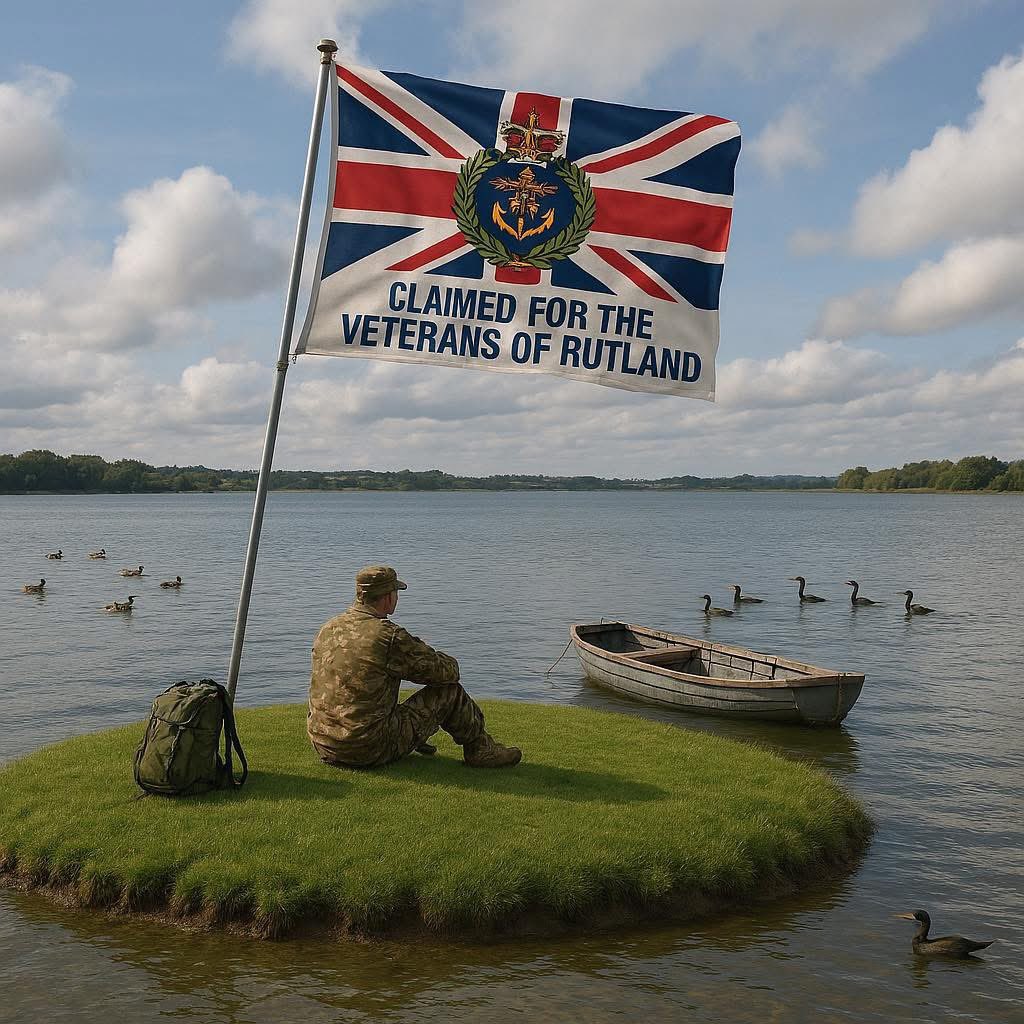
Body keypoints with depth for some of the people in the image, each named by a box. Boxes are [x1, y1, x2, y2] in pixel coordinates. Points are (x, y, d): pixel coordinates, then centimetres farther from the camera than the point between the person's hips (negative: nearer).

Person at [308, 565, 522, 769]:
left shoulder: (327, 629, 6)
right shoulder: (389, 636, -15)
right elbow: (447, 671, -7)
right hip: (371, 751, -7)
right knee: (450, 691, 4)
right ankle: (480, 750, 23)